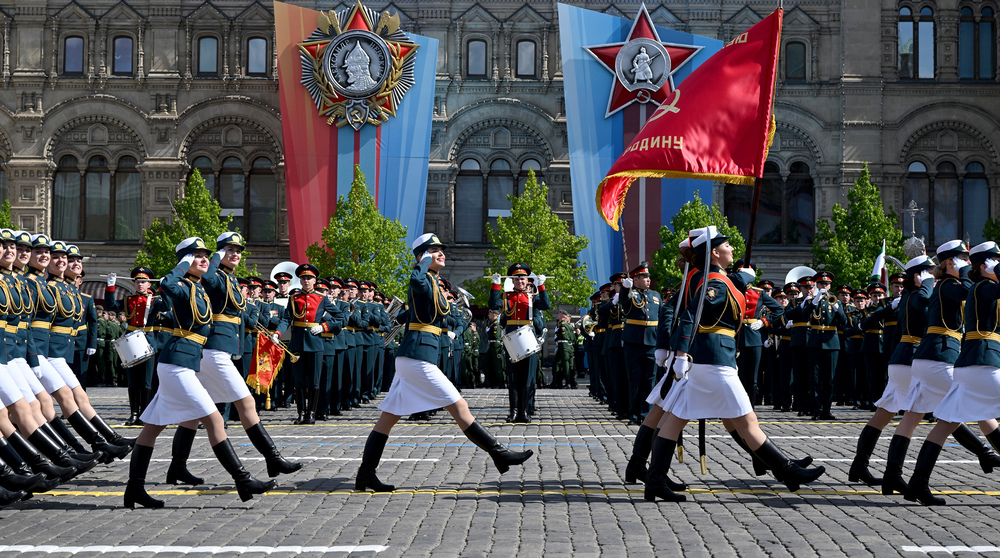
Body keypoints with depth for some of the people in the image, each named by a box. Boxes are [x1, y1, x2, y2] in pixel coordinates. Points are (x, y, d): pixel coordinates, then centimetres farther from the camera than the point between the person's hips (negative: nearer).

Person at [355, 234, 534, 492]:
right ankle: (500, 455, 0)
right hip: (419, 357, -10)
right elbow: (417, 278, -36)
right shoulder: (425, 280, -10)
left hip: (408, 357, 10)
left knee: (389, 416, 8)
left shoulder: (433, 283, 21)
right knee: (460, 408, -5)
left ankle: (365, 474, 9)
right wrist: (426, 260, -18)